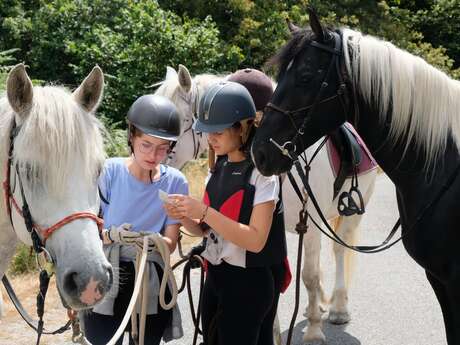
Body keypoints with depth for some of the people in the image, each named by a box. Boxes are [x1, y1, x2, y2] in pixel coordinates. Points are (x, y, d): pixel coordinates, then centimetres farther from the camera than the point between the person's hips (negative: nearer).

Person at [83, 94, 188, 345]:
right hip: (106, 280, -1)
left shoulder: (175, 183, -4)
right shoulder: (109, 172, -9)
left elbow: (171, 242, -2)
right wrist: (111, 235, -26)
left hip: (150, 285, 2)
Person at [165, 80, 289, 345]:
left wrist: (204, 211, -25)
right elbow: (206, 229, 12)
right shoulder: (219, 168, 6)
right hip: (216, 276, 7)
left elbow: (256, 241, -22)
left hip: (250, 284, -7)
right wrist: (184, 217, -10)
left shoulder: (262, 173, -15)